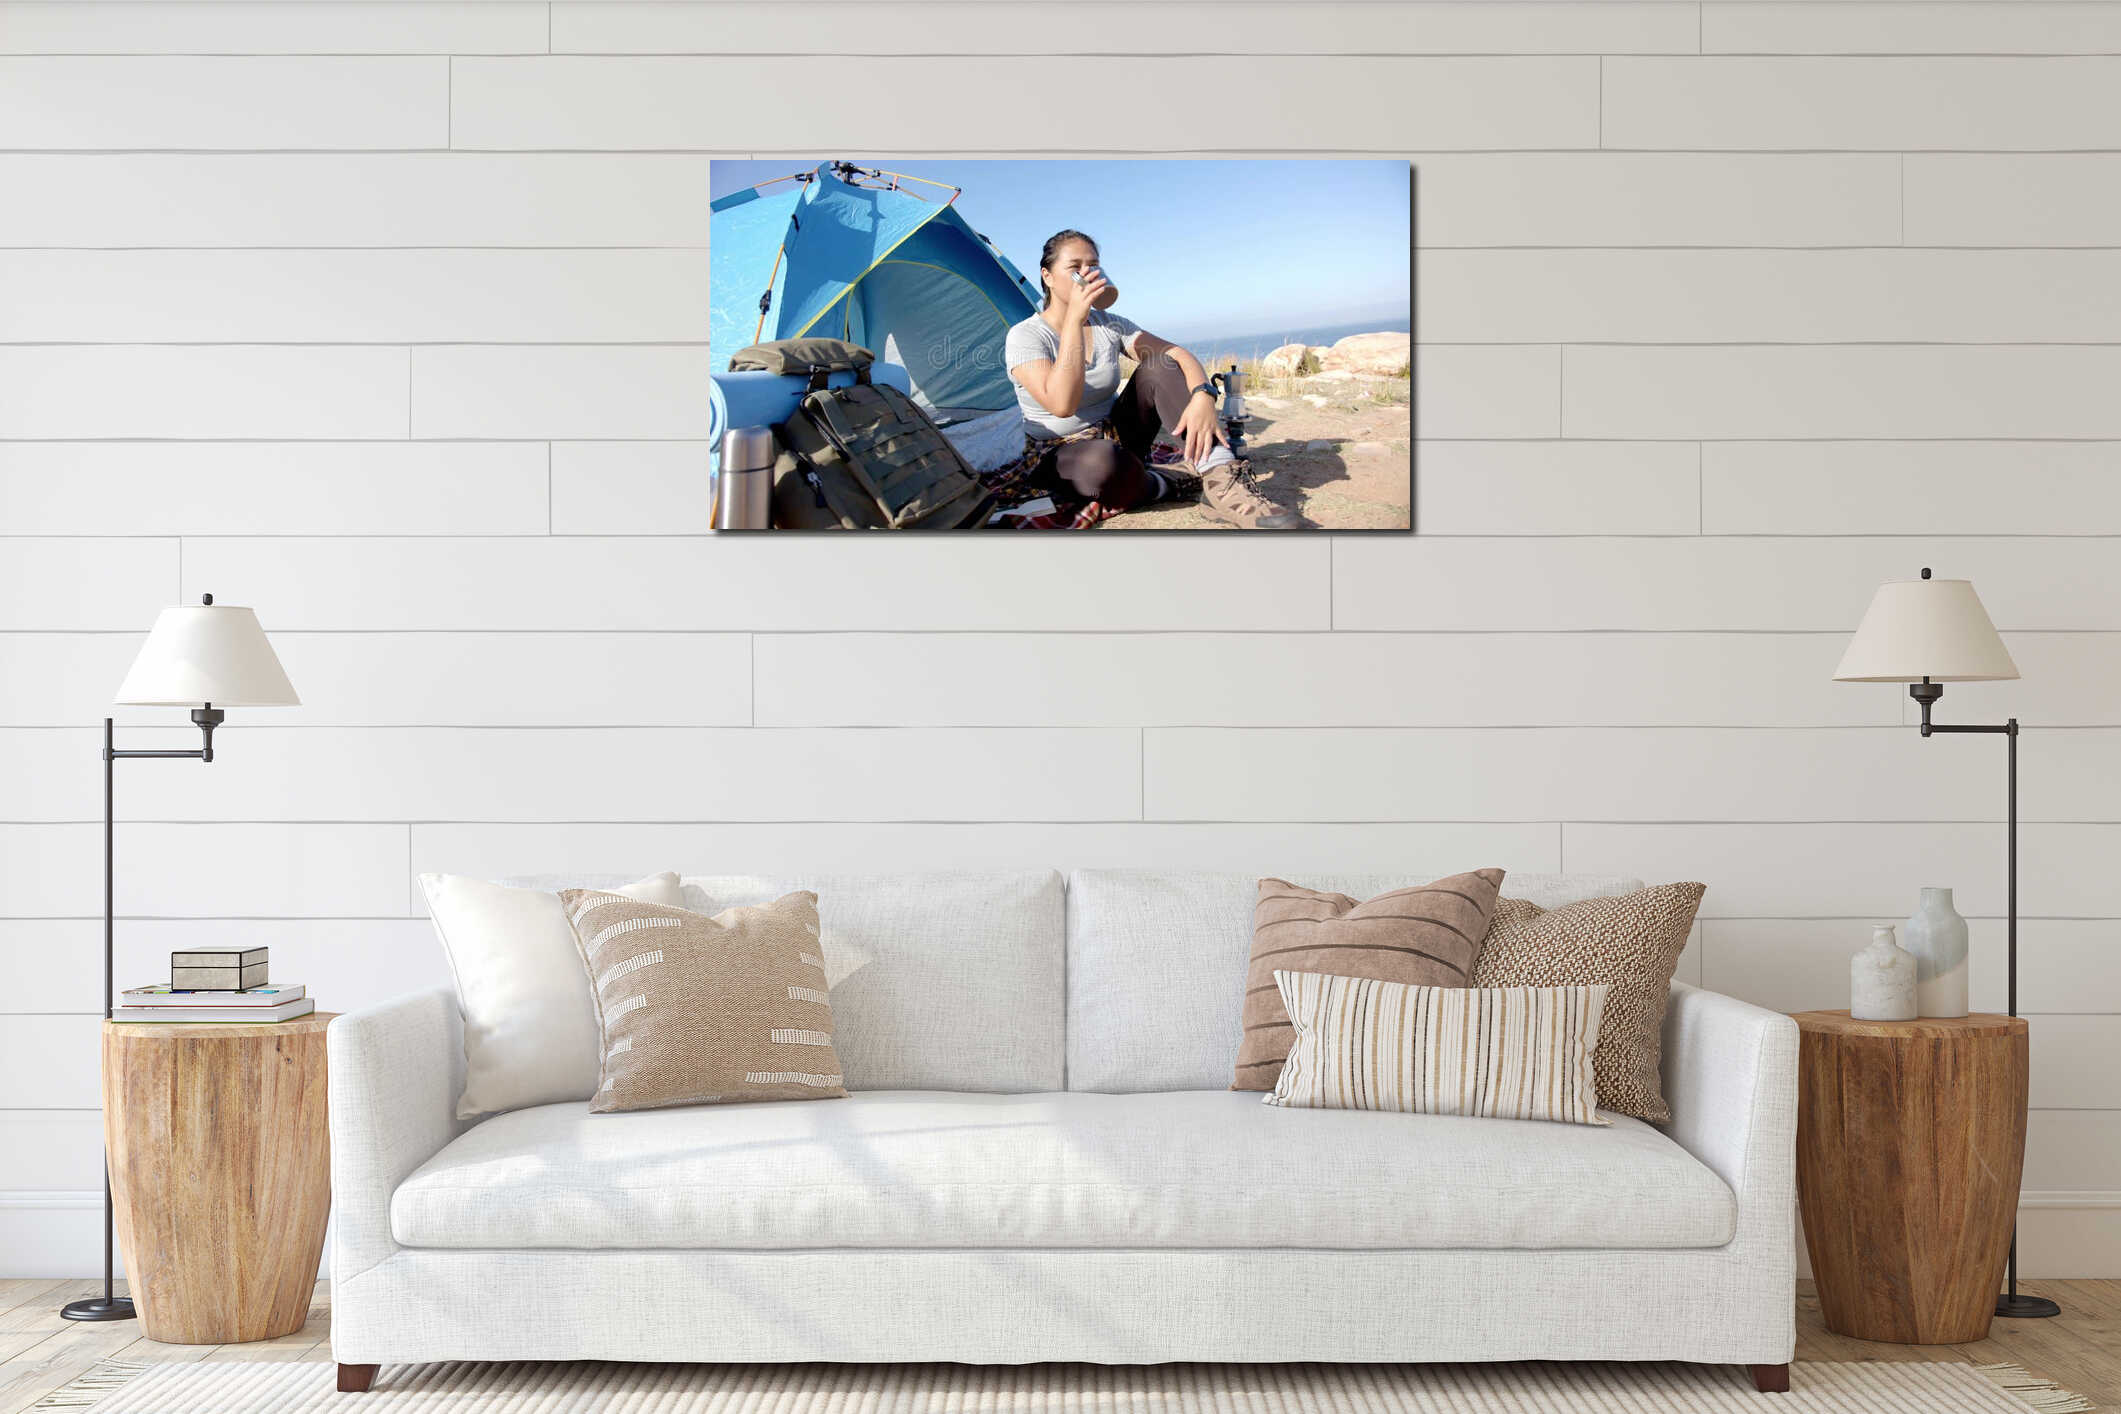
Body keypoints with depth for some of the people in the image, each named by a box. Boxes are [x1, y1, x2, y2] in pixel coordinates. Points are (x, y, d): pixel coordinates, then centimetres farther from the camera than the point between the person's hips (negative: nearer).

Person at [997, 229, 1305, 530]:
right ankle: (1184, 482, -16)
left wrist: (1203, 396, -31)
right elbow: (1062, 404, -31)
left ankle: (1225, 486, -32)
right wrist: (1074, 318, -32)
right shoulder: (1025, 335, -15)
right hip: (1059, 457, -6)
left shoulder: (1111, 325, 2)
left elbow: (1178, 354, -8)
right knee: (1103, 461, -45)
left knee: (1158, 366, -20)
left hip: (1115, 438, 6)